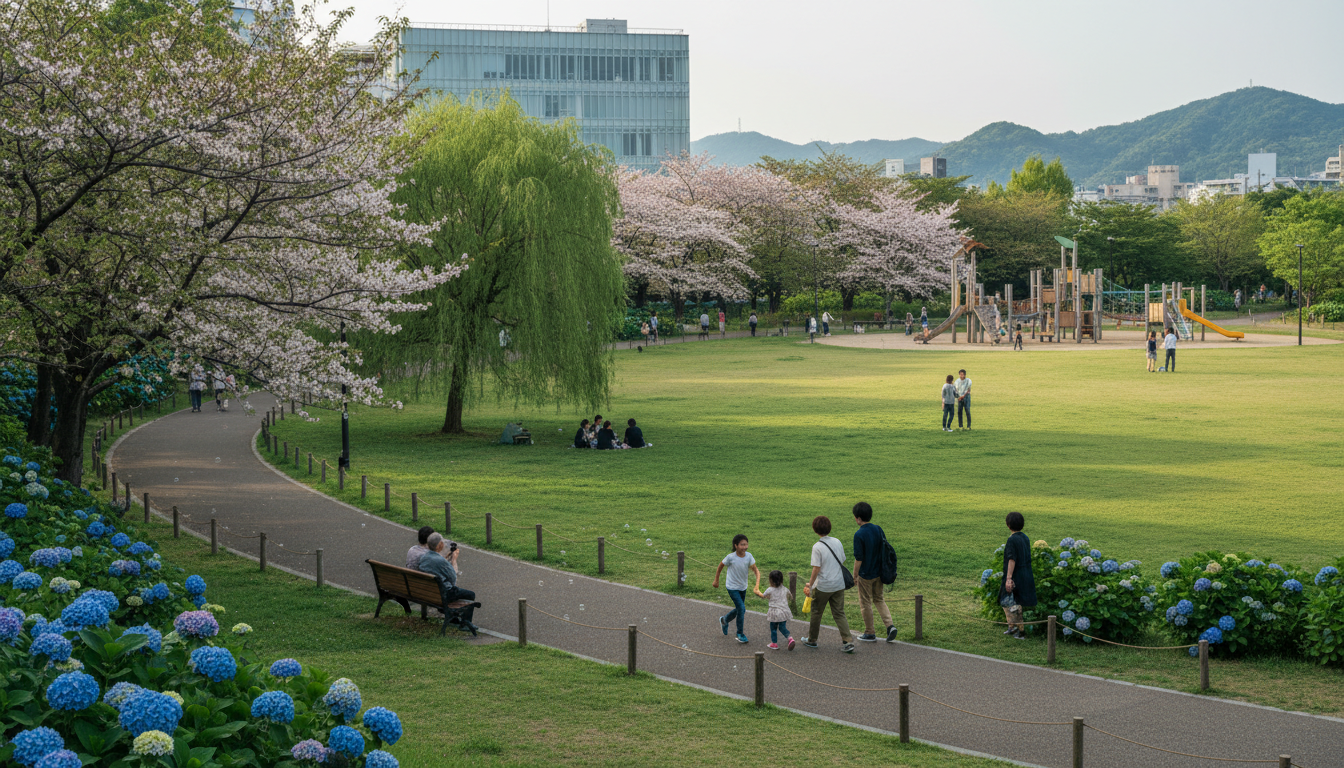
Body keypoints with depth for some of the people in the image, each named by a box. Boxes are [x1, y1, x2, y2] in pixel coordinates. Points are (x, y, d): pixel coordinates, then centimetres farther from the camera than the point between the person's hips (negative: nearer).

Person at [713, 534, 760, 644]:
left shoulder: (748, 556, -14)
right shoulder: (730, 557, -23)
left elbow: (756, 570, -13)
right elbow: (721, 565, -5)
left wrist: (757, 584, -29)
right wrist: (716, 580, 4)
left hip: (743, 587, 5)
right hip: (732, 587, -5)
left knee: (739, 609, 18)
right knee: (741, 609, -13)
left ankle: (724, 620, 48)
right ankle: (740, 634, 3)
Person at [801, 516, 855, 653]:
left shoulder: (817, 547, -15)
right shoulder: (837, 542, 2)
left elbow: (816, 569, -17)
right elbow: (842, 562, 10)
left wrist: (810, 585, -7)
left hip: (823, 586, -5)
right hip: (839, 584, 5)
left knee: (816, 613, 13)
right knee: (839, 613, 9)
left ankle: (812, 640, 27)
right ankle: (848, 641, -4)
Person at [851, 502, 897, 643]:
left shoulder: (859, 535, -20)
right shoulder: (878, 530, 0)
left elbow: (858, 559, -19)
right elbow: (885, 550, 8)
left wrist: (854, 576, -9)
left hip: (865, 575, -6)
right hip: (878, 573, 6)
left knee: (865, 603, 8)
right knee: (879, 600, 19)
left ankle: (870, 634, 17)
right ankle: (890, 625, 1)